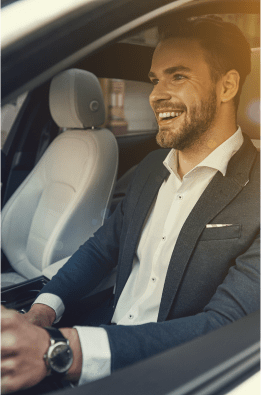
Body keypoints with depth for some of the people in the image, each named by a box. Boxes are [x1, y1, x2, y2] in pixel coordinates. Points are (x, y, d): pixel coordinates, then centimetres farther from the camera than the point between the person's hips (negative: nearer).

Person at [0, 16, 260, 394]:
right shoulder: (151, 167, 6)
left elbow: (224, 326, -24)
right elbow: (102, 246, 10)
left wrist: (58, 350, -33)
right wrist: (41, 312, -9)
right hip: (107, 327, 6)